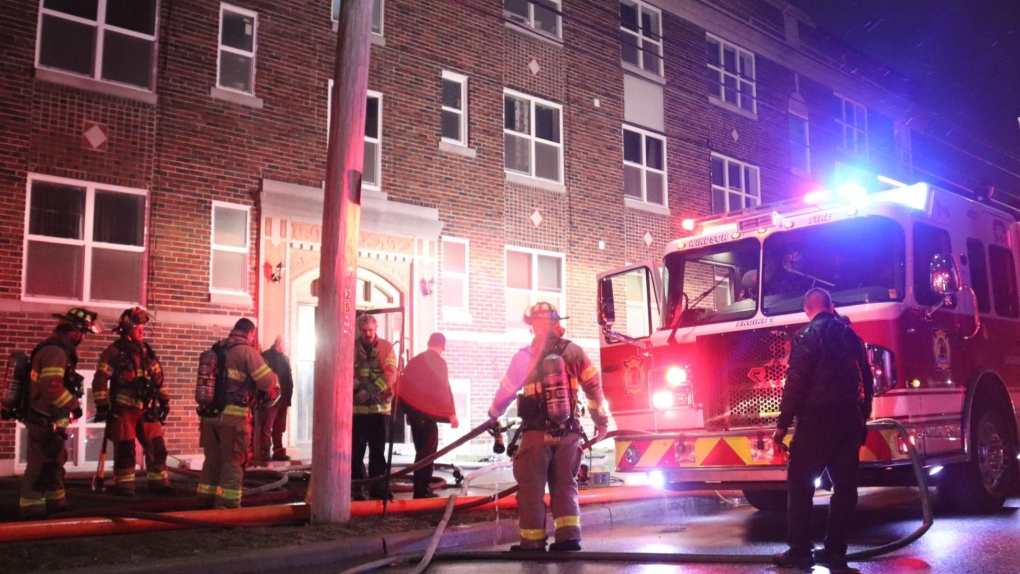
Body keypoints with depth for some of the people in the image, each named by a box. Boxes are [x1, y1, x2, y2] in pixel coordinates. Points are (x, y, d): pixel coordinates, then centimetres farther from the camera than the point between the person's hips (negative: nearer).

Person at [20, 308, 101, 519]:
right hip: (45, 420, -11)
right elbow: (52, 387, -29)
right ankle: (31, 507, 1)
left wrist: (71, 404, 16)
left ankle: (54, 502, 26)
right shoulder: (56, 351, -20)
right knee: (40, 464, -5)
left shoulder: (58, 349, 14)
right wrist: (74, 405, -18)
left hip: (49, 419, 11)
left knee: (54, 462, 17)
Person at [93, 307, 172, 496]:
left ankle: (158, 482, 17)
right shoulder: (114, 351, -6)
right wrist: (102, 405, -14)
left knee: (157, 446, 6)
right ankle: (124, 485, 11)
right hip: (123, 408, -5)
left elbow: (158, 377, 18)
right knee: (125, 449, 0)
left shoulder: (146, 351, 13)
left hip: (146, 409, 6)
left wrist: (164, 400, 14)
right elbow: (100, 380, -9)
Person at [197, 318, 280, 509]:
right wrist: (275, 390, 10)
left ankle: (206, 500, 21)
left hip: (210, 413, 6)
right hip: (233, 415, -6)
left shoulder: (216, 350, 14)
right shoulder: (247, 351, -7)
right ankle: (227, 504, 2)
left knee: (212, 459, 16)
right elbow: (268, 381, -11)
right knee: (233, 462, 2)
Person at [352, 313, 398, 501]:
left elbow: (390, 374, -6)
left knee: (378, 450, 7)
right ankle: (357, 486, 7)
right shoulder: (351, 348, 3)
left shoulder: (386, 347, 4)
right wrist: (355, 384, -22)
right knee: (357, 449, 1)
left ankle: (377, 486, 14)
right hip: (357, 406, -1)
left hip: (380, 406, 1)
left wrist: (370, 392, -15)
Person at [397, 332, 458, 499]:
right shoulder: (439, 362, -7)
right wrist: (451, 413, -15)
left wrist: (409, 411, 18)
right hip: (427, 412, -7)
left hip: (414, 410, 7)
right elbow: (443, 388, -15)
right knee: (428, 451, -4)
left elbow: (405, 384, 13)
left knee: (421, 449, 15)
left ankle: (421, 489, 18)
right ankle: (422, 490, -7)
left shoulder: (415, 360, 14)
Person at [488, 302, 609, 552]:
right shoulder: (573, 351, 2)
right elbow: (594, 386, 3)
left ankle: (533, 541, 8)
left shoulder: (524, 356, -3)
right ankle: (569, 536, 5)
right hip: (568, 433, 2)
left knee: (532, 487, 6)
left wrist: (492, 416, 24)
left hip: (536, 433, -2)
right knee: (565, 485, 13)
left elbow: (506, 390, 7)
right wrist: (601, 420, 13)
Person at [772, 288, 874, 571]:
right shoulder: (851, 335, 14)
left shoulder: (807, 336, -6)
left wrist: (783, 423, -11)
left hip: (818, 417, -6)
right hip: (850, 417, 7)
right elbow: (867, 380, 17)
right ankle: (835, 550, 10)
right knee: (845, 484, 8)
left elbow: (795, 382, -14)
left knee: (800, 483, 0)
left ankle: (799, 550, -1)